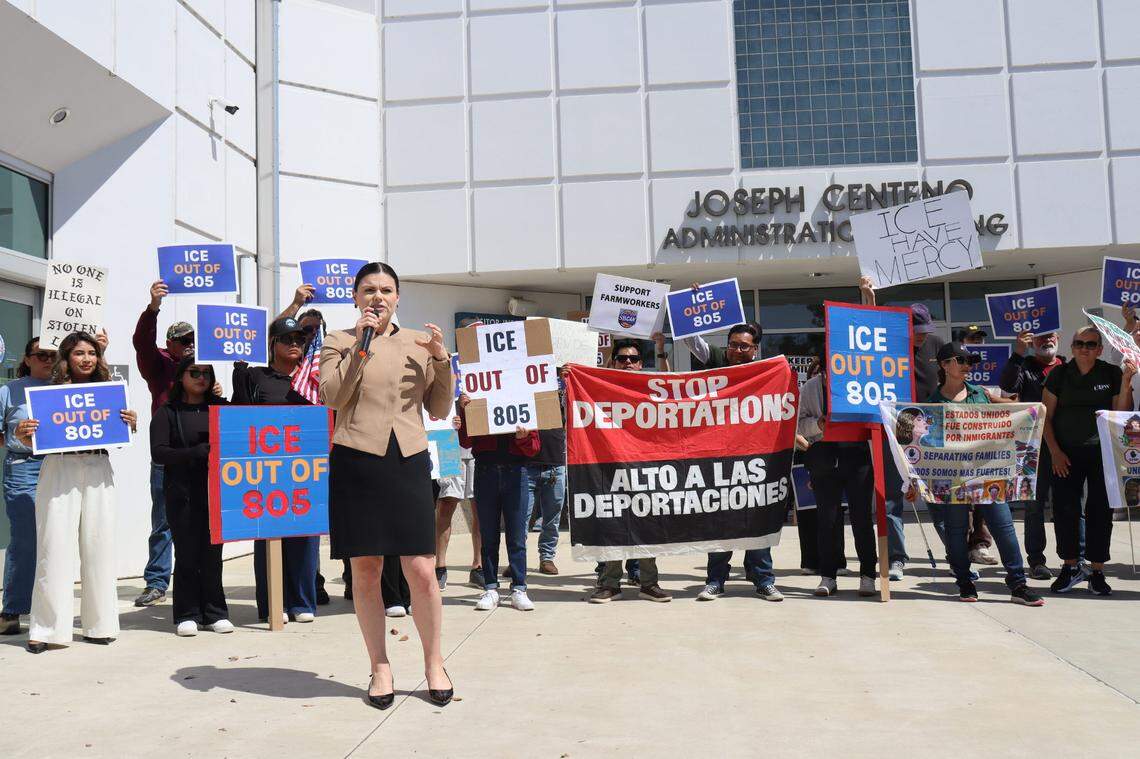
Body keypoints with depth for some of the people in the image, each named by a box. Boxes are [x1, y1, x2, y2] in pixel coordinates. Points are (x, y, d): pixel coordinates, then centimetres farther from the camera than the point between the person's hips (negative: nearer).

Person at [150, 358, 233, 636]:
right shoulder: (167, 412, 5)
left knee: (213, 551, 3)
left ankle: (215, 613, 13)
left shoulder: (221, 407, 13)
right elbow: (158, 453, -6)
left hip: (216, 490, 2)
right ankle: (187, 615, 11)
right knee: (187, 553, 1)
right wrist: (198, 452, -16)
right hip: (181, 492, -2)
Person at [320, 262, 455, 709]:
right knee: (365, 570, 4)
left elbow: (440, 410, 12)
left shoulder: (418, 343, 14)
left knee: (422, 570, -2)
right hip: (357, 462, -1)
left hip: (409, 461, 1)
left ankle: (433, 663, 17)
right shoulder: (338, 342, 8)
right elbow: (331, 396, -8)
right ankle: (380, 668, 19)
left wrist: (441, 360, -1)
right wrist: (360, 346, -11)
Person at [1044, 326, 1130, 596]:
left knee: (1101, 511, 1)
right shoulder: (1059, 375, 2)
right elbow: (1046, 416, 4)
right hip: (1066, 454, 1)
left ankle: (1097, 572, 12)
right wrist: (1055, 451, -5)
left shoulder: (1112, 374, 0)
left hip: (1102, 452, -1)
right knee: (1065, 509, -1)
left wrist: (1125, 383, -13)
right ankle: (1070, 567, 14)